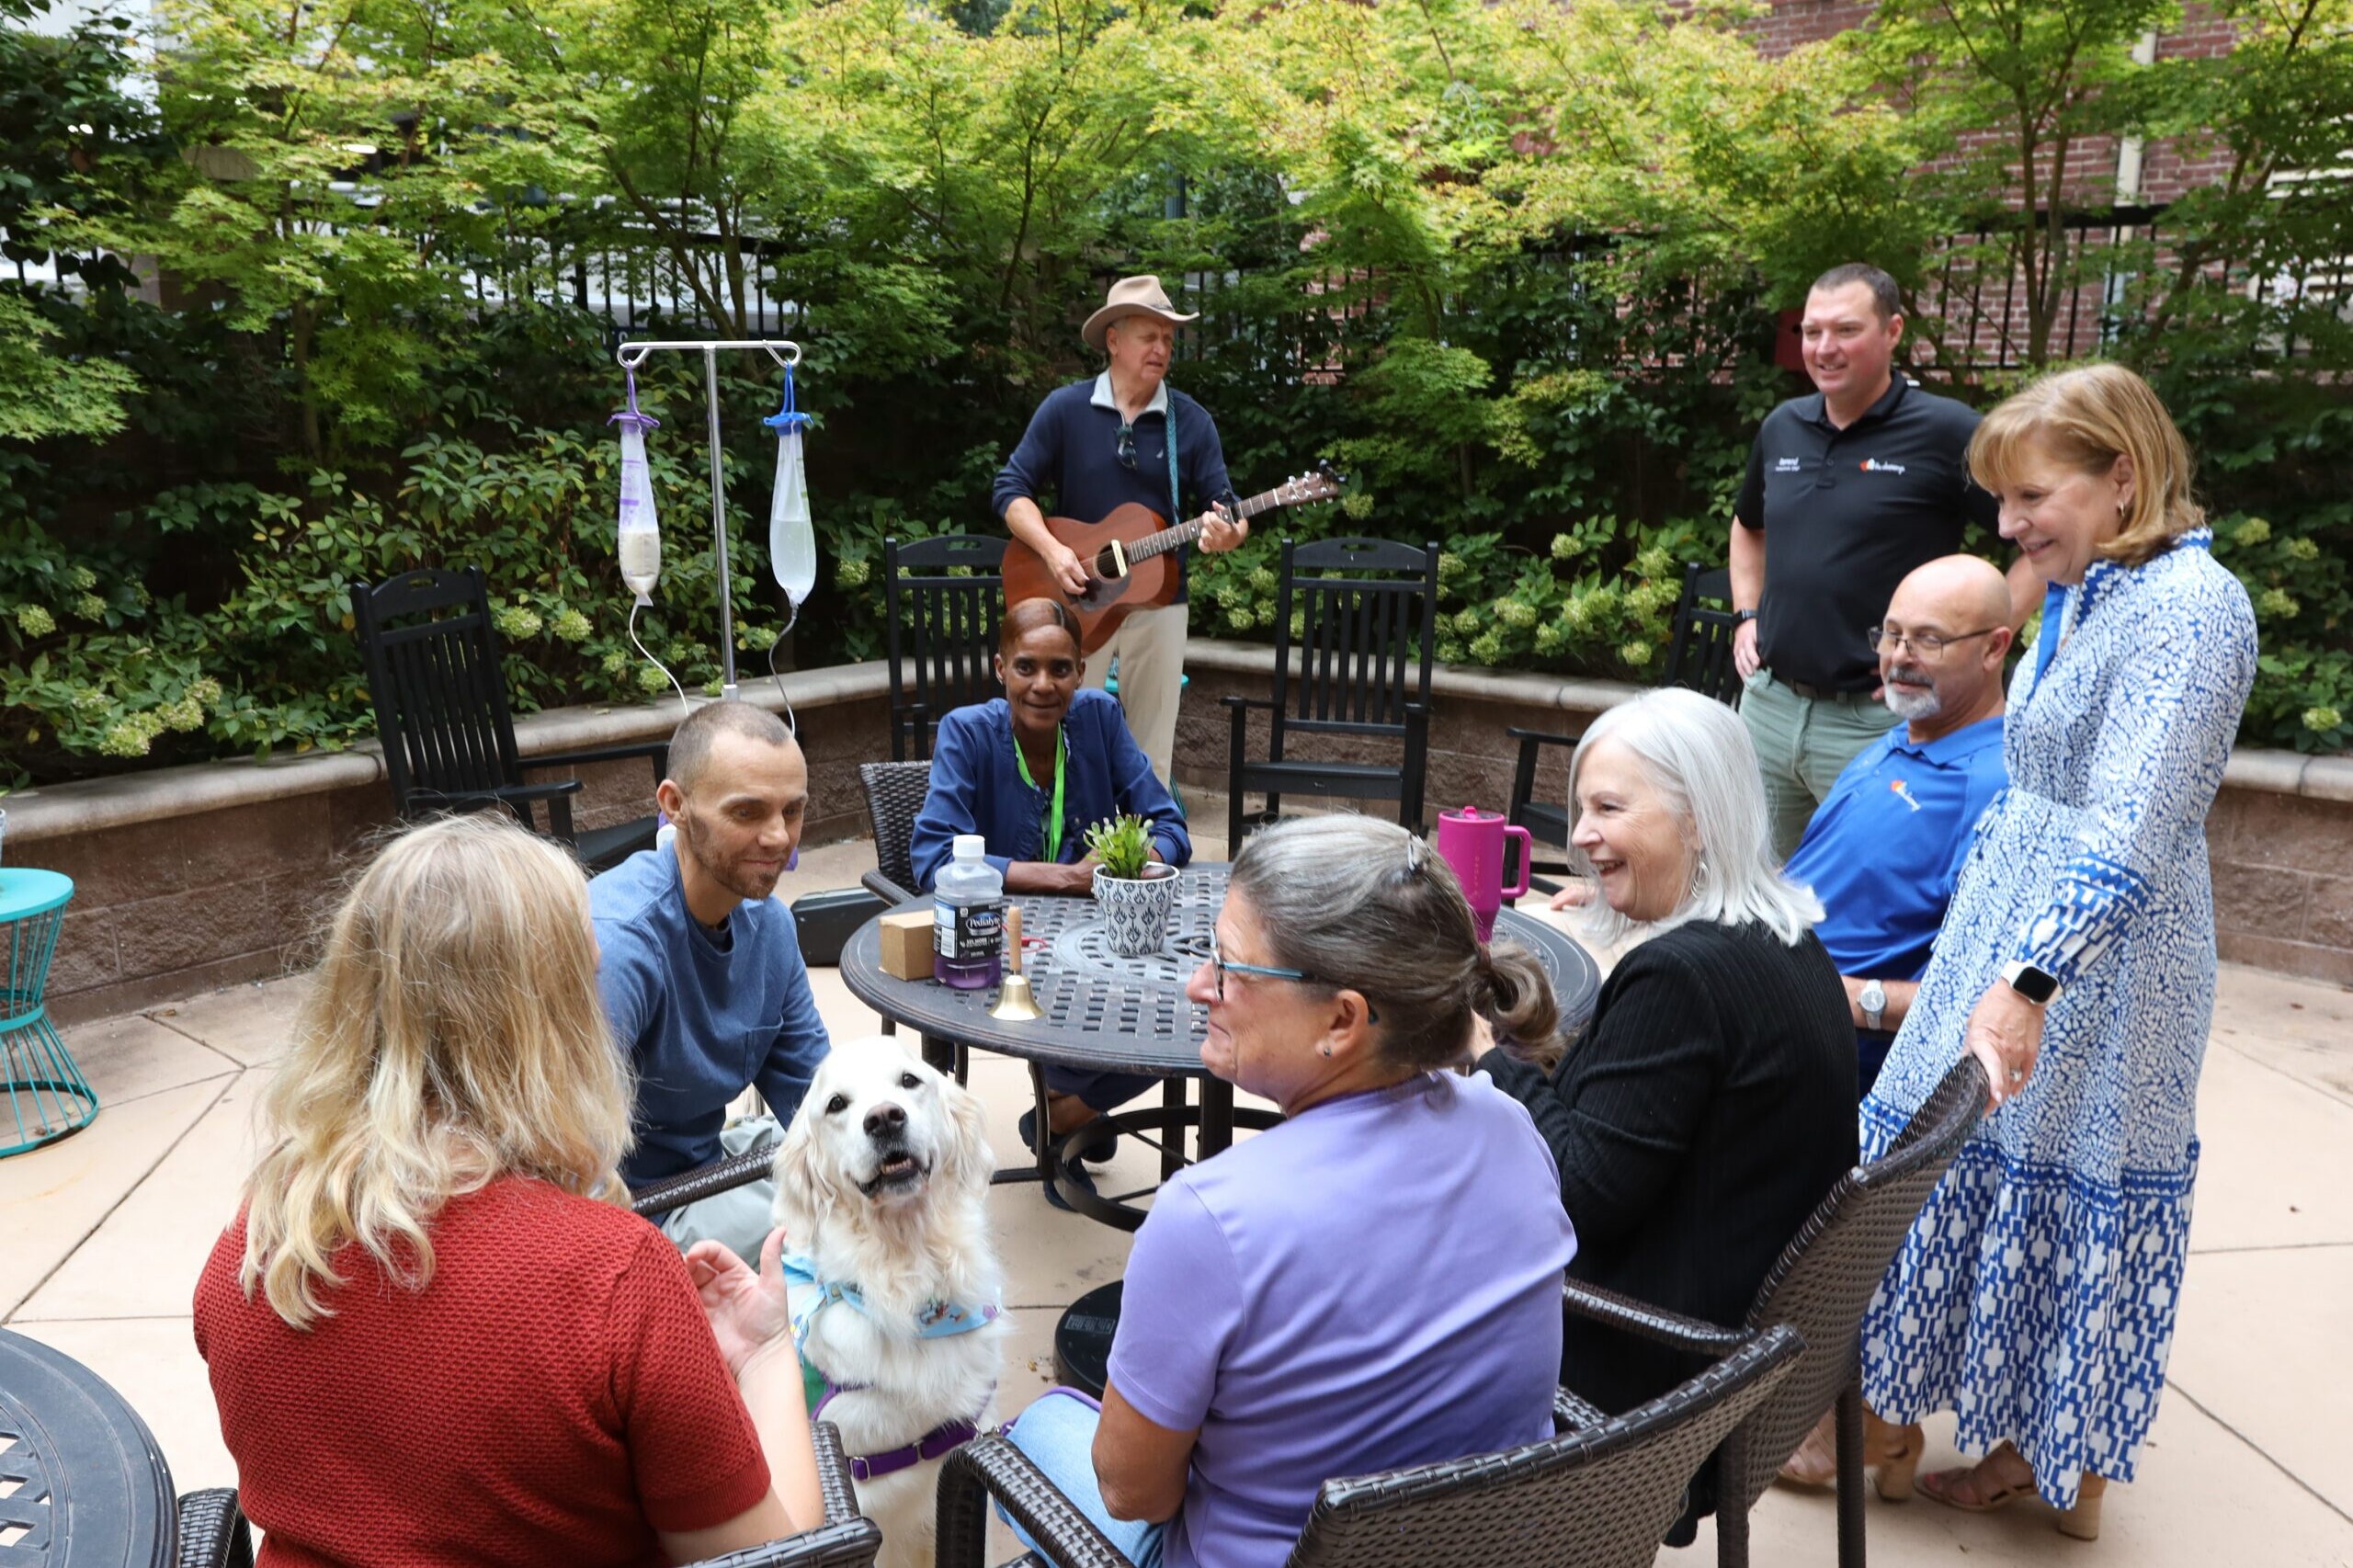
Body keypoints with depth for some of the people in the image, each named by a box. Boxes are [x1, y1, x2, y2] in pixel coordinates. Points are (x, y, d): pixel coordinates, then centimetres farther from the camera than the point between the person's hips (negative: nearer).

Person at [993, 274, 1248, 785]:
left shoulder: (1191, 421, 1)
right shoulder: (1064, 408, -4)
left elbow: (1225, 506, -1)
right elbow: (1012, 490, -4)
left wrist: (1231, 532, -25)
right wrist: (1052, 550, -19)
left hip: (1158, 602, 2)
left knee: (1151, 754, 8)